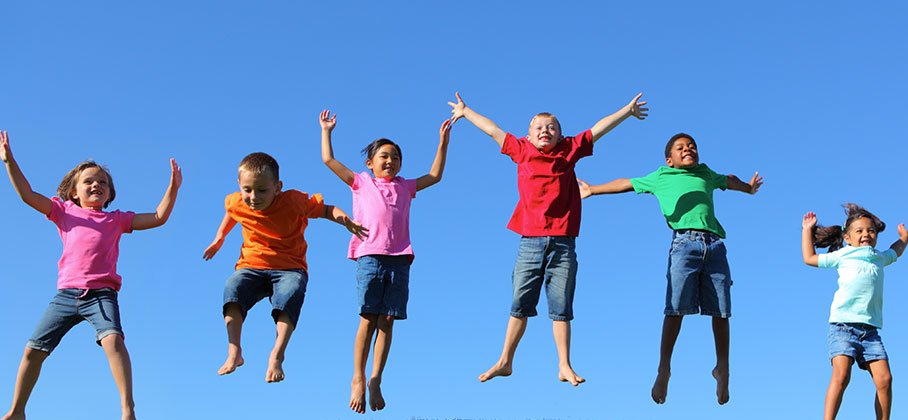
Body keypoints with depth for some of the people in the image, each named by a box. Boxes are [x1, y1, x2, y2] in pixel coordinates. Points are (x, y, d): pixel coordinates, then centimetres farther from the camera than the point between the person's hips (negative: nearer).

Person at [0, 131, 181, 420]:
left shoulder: (117, 219, 15)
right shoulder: (65, 212, 16)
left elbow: (159, 217, 12)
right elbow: (28, 195, 9)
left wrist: (173, 187, 2)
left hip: (101, 294, -2)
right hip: (66, 294, 2)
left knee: (112, 339, -28)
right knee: (33, 349, 2)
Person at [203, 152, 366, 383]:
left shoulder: (294, 202, -11)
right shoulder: (237, 203, 0)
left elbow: (326, 209, -3)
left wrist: (345, 219, -21)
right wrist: (219, 237, 22)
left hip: (290, 268, -3)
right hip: (251, 267, 3)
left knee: (290, 294, -36)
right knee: (233, 288, -30)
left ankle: (276, 357, -34)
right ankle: (234, 353, -29)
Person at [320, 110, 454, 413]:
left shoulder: (405, 187, 24)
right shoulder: (360, 183, 17)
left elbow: (435, 175, 30)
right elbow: (328, 159, 16)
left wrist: (443, 142, 28)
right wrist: (326, 131, 21)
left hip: (399, 259, 2)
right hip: (369, 256, -2)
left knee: (387, 321, -3)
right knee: (368, 320, -7)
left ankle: (375, 382, -2)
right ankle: (358, 380, -1)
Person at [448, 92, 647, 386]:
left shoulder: (569, 150, 10)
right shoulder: (522, 151, 11)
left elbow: (598, 129, 15)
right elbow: (493, 130, 21)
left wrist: (626, 111, 16)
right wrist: (465, 112, 30)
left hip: (562, 243, 0)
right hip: (530, 242, 0)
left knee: (561, 308, 3)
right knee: (520, 305, 4)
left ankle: (565, 366, 7)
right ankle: (504, 362, 11)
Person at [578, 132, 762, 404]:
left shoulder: (707, 174, 26)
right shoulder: (661, 177, 18)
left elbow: (728, 180, 46)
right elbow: (627, 184, 25)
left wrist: (748, 188, 62)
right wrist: (593, 190, 28)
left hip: (714, 244, 3)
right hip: (684, 242, -3)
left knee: (721, 311, 0)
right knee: (676, 308, -12)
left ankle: (722, 369, 12)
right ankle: (664, 369, -8)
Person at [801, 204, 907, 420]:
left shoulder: (880, 258, 24)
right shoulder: (842, 256, 15)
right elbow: (809, 258, 23)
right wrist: (807, 230, 28)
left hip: (870, 329, 4)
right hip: (843, 323, -4)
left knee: (884, 379, -9)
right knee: (841, 376, -21)